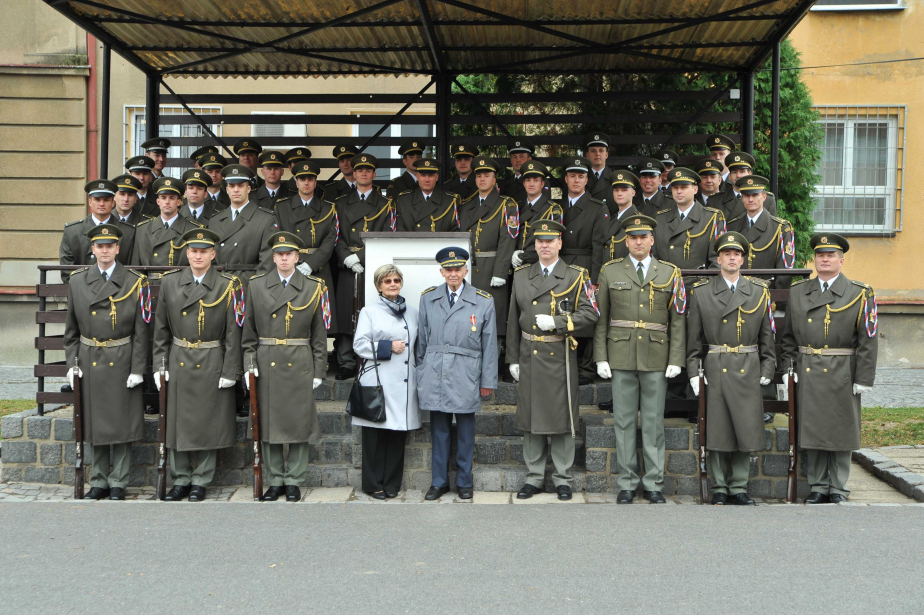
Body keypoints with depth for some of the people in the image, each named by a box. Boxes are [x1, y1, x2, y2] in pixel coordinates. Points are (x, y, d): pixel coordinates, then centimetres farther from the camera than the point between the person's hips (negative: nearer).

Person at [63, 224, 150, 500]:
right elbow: (71, 329, 10)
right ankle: (99, 482, 21)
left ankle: (118, 483, 13)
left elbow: (141, 331, -4)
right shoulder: (77, 281, 5)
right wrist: (71, 363, 2)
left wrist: (137, 370, -9)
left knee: (121, 423, 2)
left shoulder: (134, 282, -3)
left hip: (121, 363, -3)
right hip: (89, 362, 3)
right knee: (95, 423, 10)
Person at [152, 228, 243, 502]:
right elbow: (161, 329, 8)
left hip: (212, 365, -2)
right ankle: (180, 480, 20)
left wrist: (230, 372, -8)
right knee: (176, 423, 7)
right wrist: (159, 366, 3)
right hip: (178, 363, 3)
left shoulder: (228, 286, -3)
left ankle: (200, 482, 16)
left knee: (208, 425, 3)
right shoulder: (169, 282, 5)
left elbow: (233, 332, -4)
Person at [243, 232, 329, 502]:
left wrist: (318, 370, 0)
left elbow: (319, 333, 4)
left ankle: (294, 480, 13)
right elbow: (249, 330, 9)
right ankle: (275, 480, 17)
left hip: (300, 366, -1)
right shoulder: (257, 285, 8)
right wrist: (249, 363, 0)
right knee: (268, 424, 5)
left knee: (299, 423, 1)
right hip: (266, 365, 1)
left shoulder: (313, 287, 4)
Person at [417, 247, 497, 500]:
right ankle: (439, 482, 19)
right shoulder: (428, 298, 7)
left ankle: (465, 482, 20)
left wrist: (488, 380, 2)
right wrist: (421, 375, 10)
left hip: (466, 375, -1)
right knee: (438, 429, 7)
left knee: (466, 430, 6)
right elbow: (422, 340, 11)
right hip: (435, 373, 2)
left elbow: (489, 344, 3)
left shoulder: (484, 301, 1)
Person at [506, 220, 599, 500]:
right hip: (529, 357, 3)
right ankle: (534, 477, 19)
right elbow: (513, 321, 12)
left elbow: (590, 314, -6)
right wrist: (512, 358, 8)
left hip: (560, 357, -3)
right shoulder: (521, 275, 11)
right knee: (530, 417, 7)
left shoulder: (576, 276, 1)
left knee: (561, 416, 2)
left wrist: (556, 322, -16)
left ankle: (562, 479, 15)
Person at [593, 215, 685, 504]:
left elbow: (677, 321, 5)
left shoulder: (670, 273, 7)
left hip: (656, 359, 0)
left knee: (654, 423, 5)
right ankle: (627, 484, 14)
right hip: (621, 358, 0)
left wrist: (675, 360, -3)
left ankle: (653, 484, 14)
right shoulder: (610, 271, 7)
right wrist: (601, 358, -1)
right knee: (624, 422, 4)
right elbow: (601, 319, 5)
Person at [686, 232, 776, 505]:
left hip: (748, 372, 1)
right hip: (715, 372, -1)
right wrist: (694, 371, -2)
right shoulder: (701, 291, 5)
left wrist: (767, 369, 4)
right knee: (716, 431, 2)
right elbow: (694, 337, 4)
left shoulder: (760, 291, 9)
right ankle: (719, 489, 13)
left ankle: (739, 488, 15)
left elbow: (767, 335, 11)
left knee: (746, 430, 2)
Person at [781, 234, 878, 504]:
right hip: (807, 376, 3)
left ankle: (838, 488, 16)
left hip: (842, 377, -2)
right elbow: (789, 335, 11)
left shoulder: (860, 294, 0)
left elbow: (868, 340, -4)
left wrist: (863, 380, -9)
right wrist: (789, 368, 2)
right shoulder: (797, 291, 9)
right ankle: (817, 486, 18)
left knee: (841, 430, 5)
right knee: (812, 430, 7)